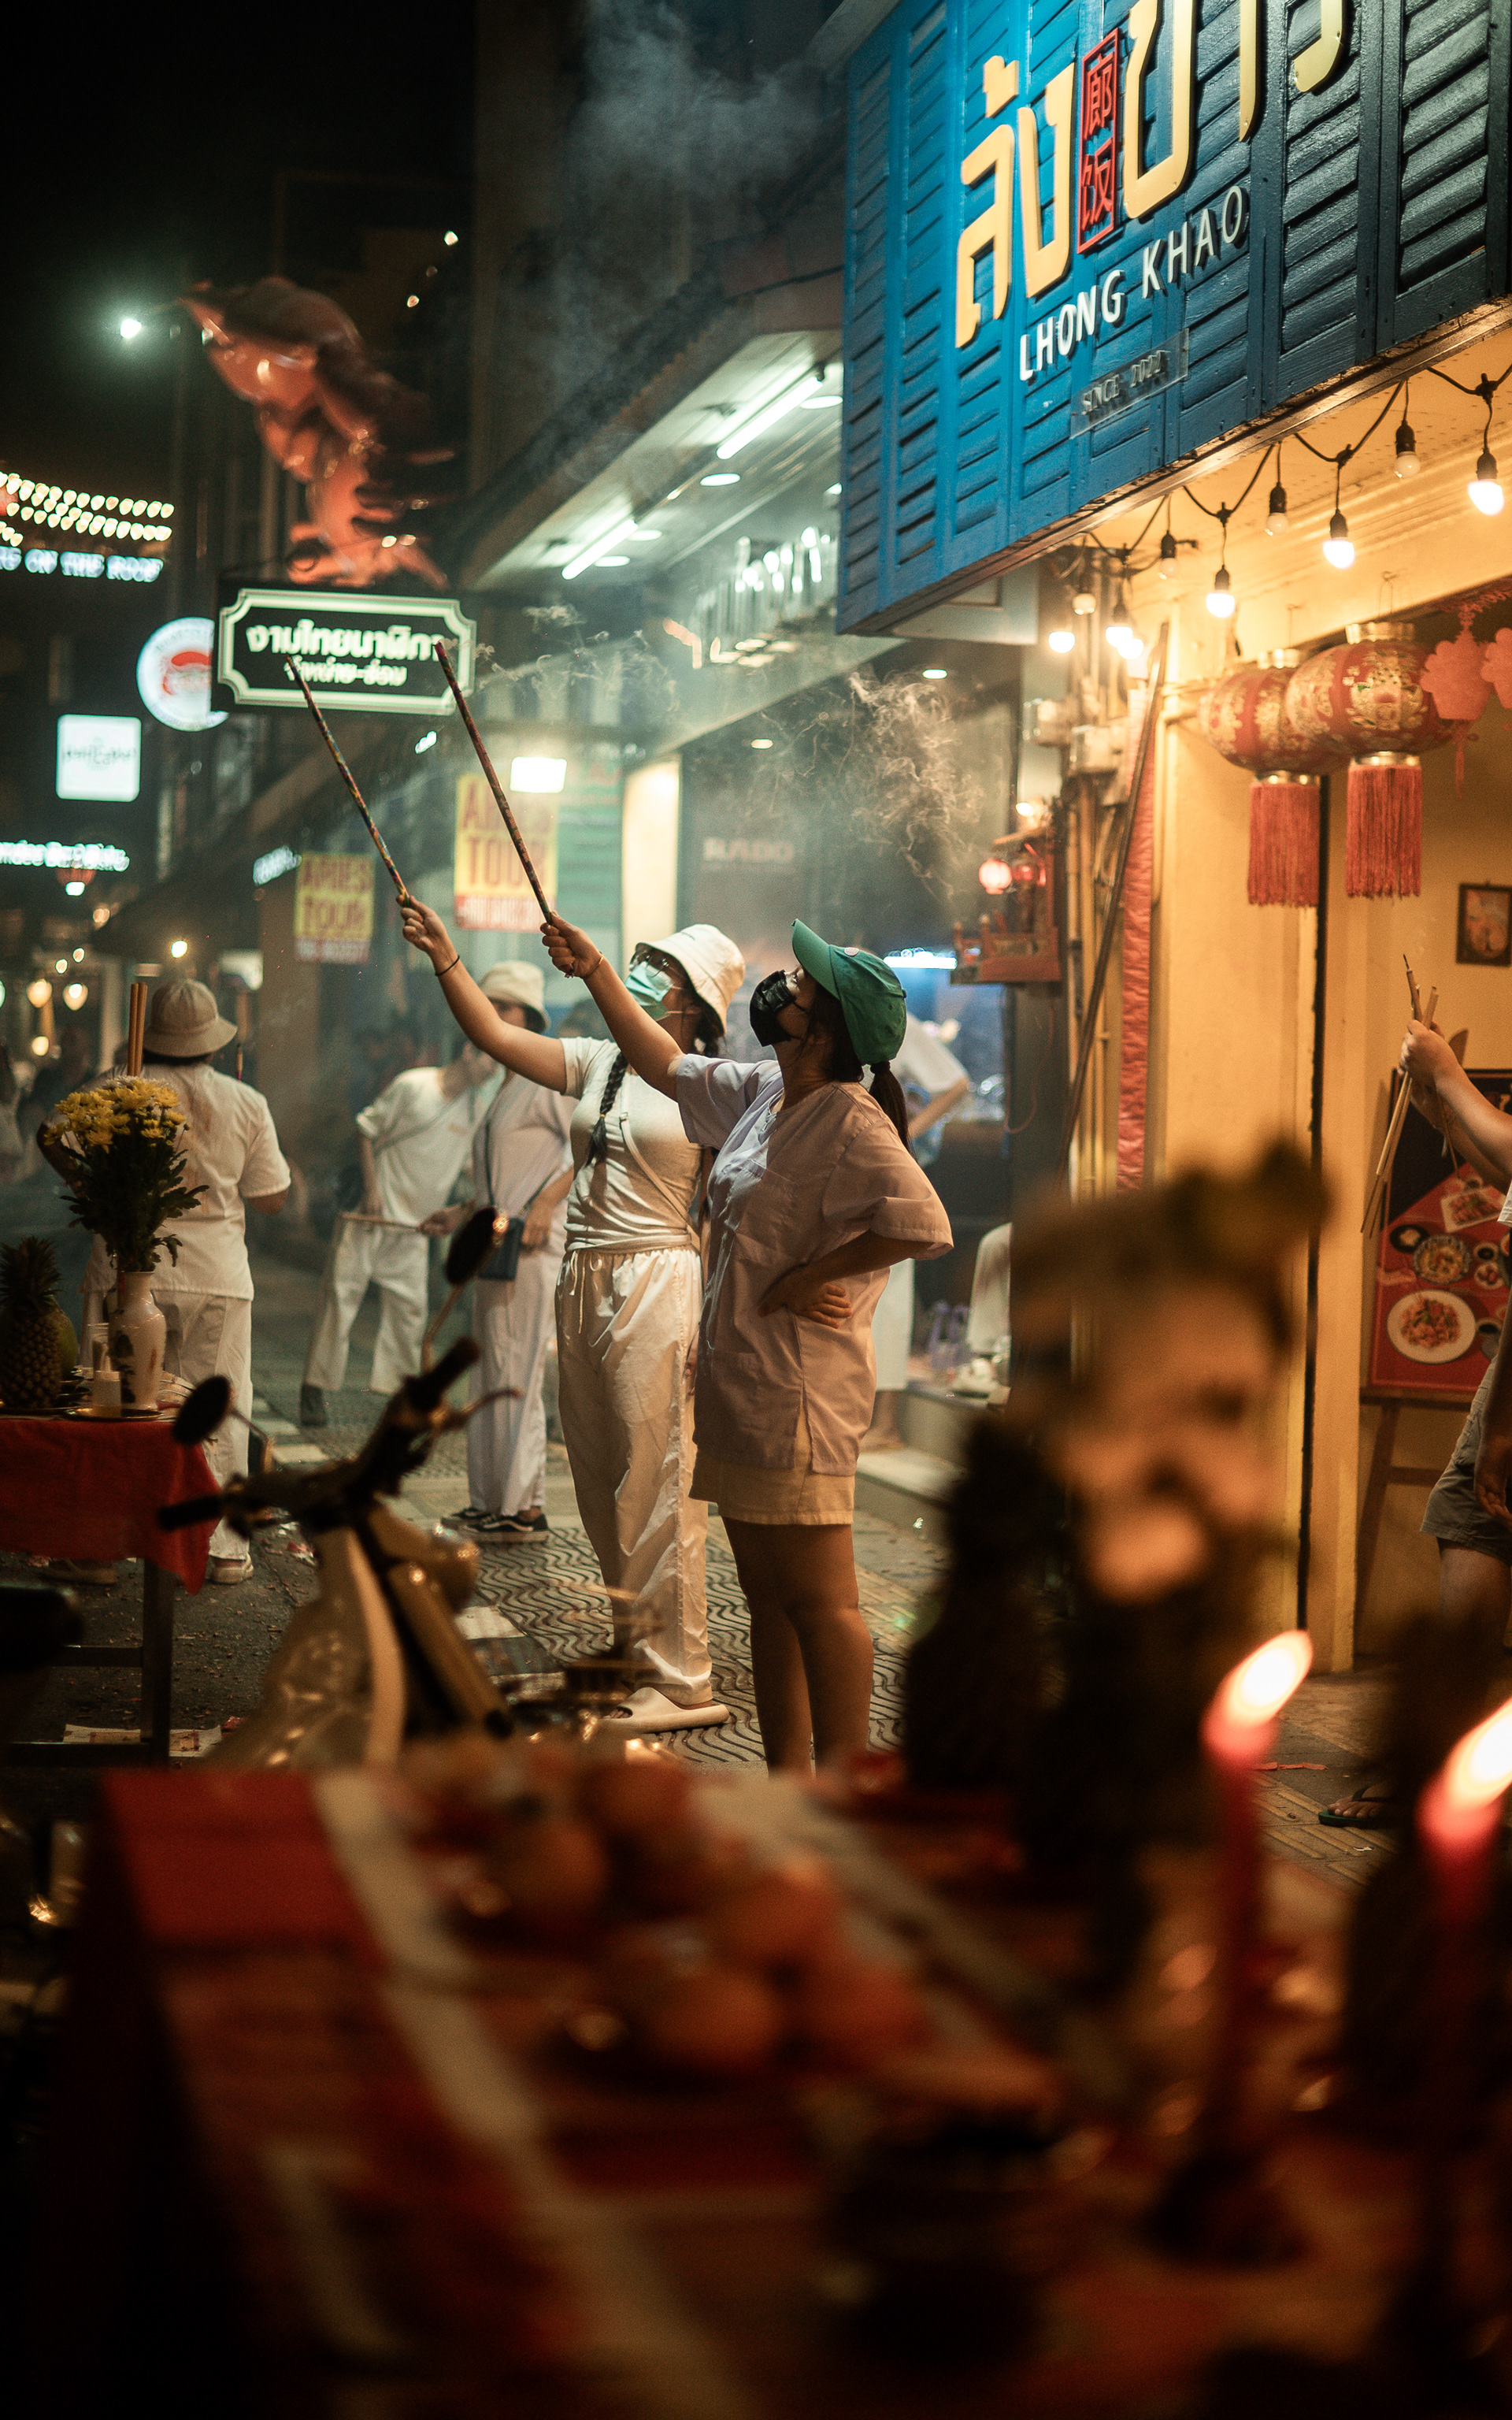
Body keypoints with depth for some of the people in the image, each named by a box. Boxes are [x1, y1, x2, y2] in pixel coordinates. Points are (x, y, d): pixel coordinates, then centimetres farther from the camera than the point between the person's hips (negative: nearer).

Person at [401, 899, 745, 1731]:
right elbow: (494, 1035, 10)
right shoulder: (595, 1064, 13)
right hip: (581, 1282, 7)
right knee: (602, 1488, 11)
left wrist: (712, 1324, -12)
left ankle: (681, 1683, -1)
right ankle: (639, 1660, 21)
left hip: (657, 1284, -7)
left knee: (655, 1487, -7)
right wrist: (445, 957, -2)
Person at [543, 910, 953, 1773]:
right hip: (742, 1386, 10)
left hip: (800, 1394, -10)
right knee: (770, 1600, 14)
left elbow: (924, 1224, -29)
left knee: (821, 1604, -5)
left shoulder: (850, 1122, -16)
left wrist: (806, 1277, -20)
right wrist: (596, 970, 27)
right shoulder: (761, 1094, 12)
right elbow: (667, 1063, 28)